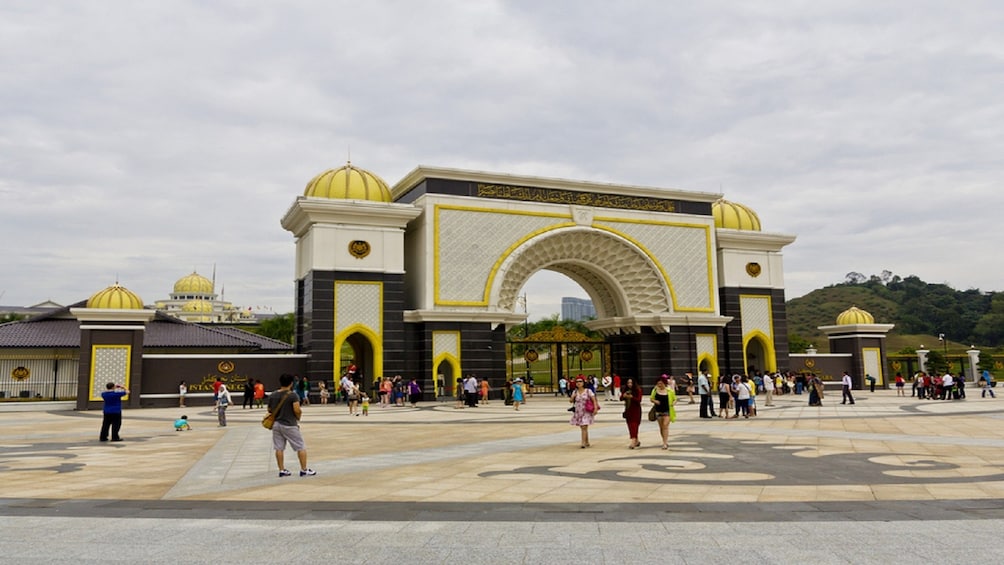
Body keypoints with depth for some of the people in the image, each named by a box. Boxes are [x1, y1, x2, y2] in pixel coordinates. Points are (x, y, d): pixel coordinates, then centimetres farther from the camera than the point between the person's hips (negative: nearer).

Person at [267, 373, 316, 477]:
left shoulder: (272, 395, 3)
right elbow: (297, 410, -21)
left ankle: (282, 470, 15)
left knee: (279, 448, 11)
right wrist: (298, 418, -2)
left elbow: (269, 410, 10)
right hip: (289, 425, -5)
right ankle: (304, 470, 8)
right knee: (301, 447, 5)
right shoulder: (293, 395, -14)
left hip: (276, 424, 5)